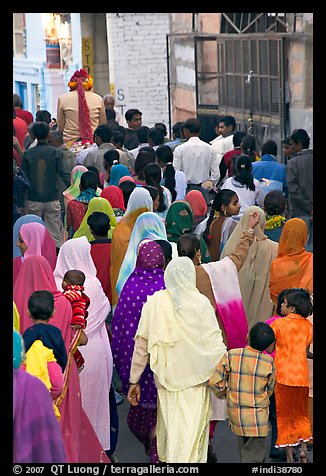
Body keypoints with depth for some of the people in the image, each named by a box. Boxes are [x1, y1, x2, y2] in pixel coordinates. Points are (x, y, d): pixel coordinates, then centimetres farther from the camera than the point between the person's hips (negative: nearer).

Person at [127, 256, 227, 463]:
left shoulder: (153, 303, -2)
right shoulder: (201, 303, -10)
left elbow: (141, 344, 2)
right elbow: (214, 342, -11)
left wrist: (134, 381, 9)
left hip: (166, 381, 3)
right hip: (194, 381, -3)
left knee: (168, 429, 18)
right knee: (190, 435, 3)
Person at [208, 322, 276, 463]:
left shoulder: (231, 356, -9)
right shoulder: (268, 362, -11)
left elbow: (214, 382, -6)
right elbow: (269, 389, 3)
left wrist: (224, 394, 14)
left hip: (235, 413, 3)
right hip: (257, 415, -3)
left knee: (244, 448, 20)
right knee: (254, 454, 2)